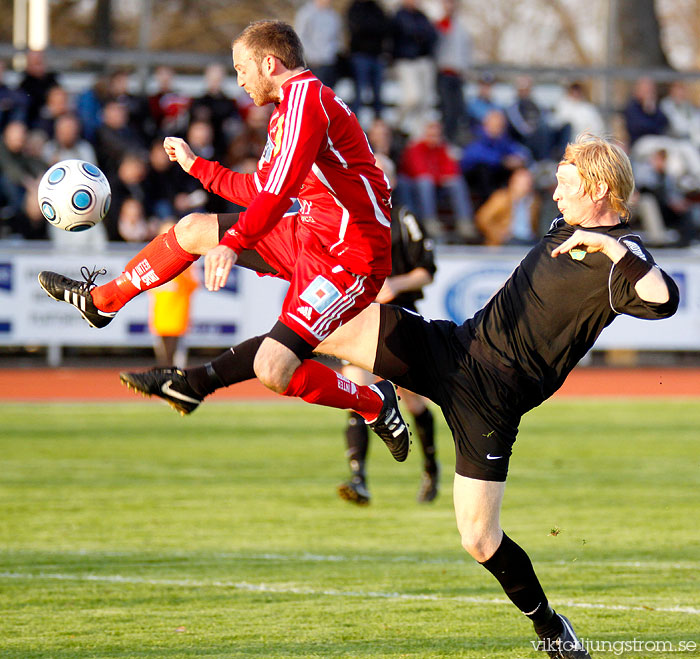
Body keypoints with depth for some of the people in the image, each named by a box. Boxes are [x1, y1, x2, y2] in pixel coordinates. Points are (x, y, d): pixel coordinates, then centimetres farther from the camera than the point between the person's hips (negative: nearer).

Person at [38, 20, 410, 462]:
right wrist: (196, 165, 33)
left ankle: (376, 404, 2)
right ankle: (101, 301, 30)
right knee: (192, 229, 13)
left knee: (273, 371, -20)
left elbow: (279, 192, -31)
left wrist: (233, 243, -37)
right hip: (310, 232, 10)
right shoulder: (293, 104, 15)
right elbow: (260, 189, 25)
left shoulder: (304, 98, -18)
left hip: (351, 260, -10)